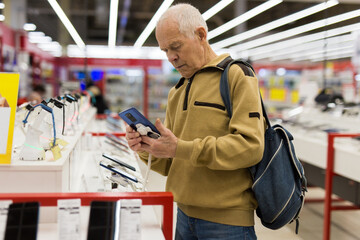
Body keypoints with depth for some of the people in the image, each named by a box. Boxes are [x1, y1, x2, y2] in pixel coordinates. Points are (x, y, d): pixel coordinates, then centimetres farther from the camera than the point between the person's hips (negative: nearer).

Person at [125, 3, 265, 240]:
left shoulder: (237, 76, -8)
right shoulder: (177, 92, 14)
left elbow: (250, 145, -20)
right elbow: (170, 163, 14)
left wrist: (181, 148, -24)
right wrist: (147, 148, -8)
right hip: (185, 215, 6)